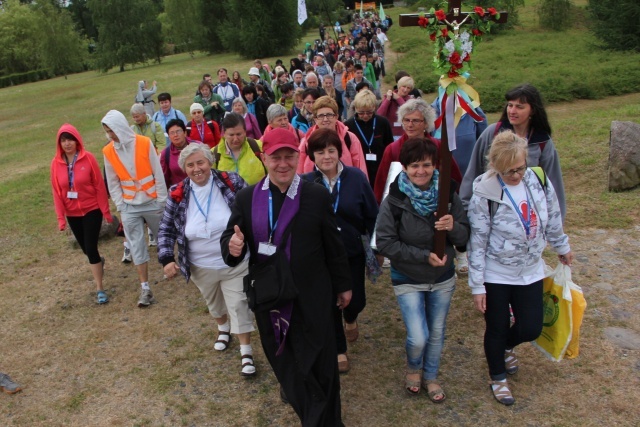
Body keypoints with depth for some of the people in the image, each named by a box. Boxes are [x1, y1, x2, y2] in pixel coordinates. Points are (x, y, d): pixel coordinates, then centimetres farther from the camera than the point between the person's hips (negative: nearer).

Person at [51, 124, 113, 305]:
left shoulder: (88, 158, -12)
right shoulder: (56, 163, -5)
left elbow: (99, 186, -10)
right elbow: (56, 192, -1)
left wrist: (106, 211, -8)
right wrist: (60, 217, -3)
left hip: (92, 210, -3)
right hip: (72, 213, 4)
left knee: (91, 248, -8)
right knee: (85, 248, 17)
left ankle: (99, 289, 3)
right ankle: (99, 262, 52)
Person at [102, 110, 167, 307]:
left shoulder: (144, 143, -10)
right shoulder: (108, 151, -2)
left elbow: (158, 174, -7)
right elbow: (113, 183, 4)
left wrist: (161, 200, -6)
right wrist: (120, 206, 0)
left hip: (152, 202, -2)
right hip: (129, 207, 2)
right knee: (137, 246, 0)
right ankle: (145, 288, 5)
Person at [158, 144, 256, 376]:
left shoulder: (232, 182, -15)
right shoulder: (178, 194, -10)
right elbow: (166, 229, 0)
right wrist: (167, 259, -11)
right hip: (201, 268, 3)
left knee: (239, 305, 3)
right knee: (213, 303, 25)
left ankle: (246, 352, 21)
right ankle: (223, 328, 56)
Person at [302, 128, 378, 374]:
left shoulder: (357, 178, -10)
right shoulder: (306, 183, -12)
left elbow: (372, 216, -3)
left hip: (352, 252, 1)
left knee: (356, 300, 8)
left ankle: (350, 319, 47)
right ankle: (339, 350, 33)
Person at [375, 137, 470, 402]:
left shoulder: (448, 196, -10)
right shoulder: (394, 201, -17)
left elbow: (464, 237, -3)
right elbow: (384, 242, -17)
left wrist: (453, 227, -27)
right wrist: (424, 256, -22)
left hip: (443, 278, 3)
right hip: (408, 280, -3)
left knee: (437, 333, 17)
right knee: (418, 338, -6)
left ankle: (431, 377, 43)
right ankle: (413, 368, 29)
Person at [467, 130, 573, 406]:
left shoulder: (540, 180, -9)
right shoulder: (484, 194, -21)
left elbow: (553, 219, 8)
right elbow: (477, 243, -16)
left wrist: (562, 247, 22)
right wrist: (477, 286, -14)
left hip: (531, 271, 4)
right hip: (495, 275, -4)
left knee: (531, 329, 9)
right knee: (497, 329, 10)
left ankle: (505, 347, 45)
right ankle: (498, 378, 38)